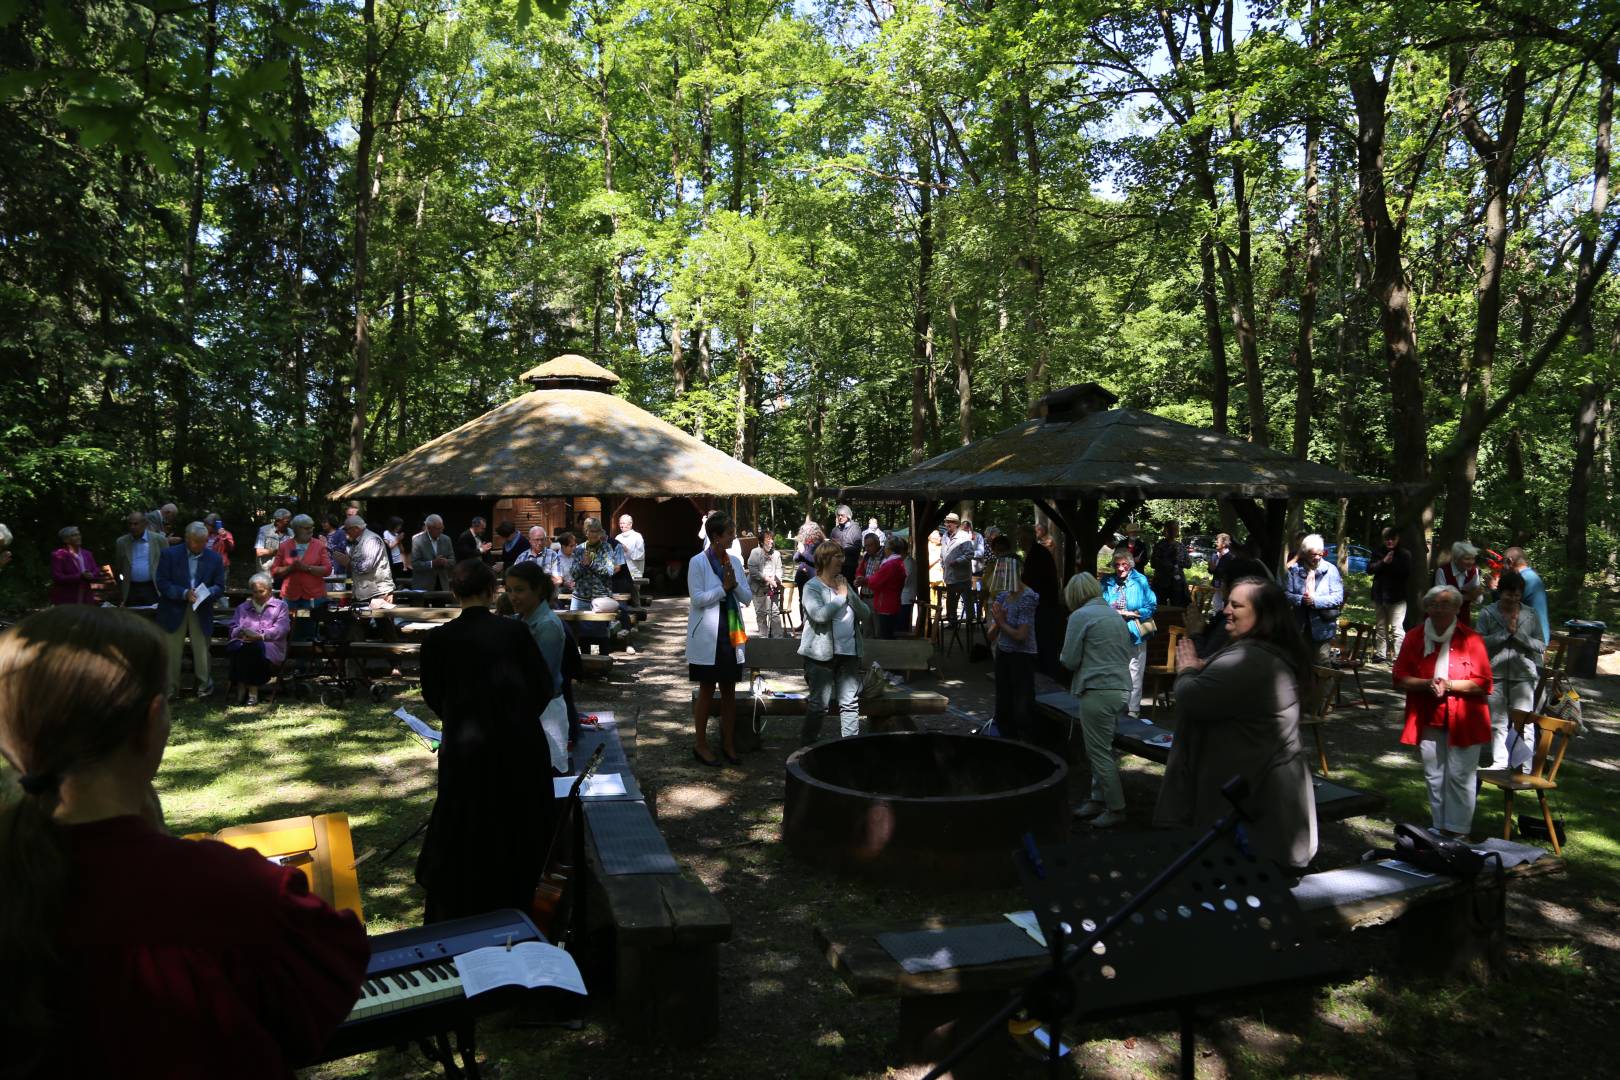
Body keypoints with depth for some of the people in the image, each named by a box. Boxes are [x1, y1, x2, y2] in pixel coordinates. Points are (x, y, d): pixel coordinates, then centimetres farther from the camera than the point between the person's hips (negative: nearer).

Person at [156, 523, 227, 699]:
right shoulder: (169, 555, -2)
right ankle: (170, 688, 15)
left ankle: (204, 685, 19)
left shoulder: (214, 559, 3)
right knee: (171, 651, 4)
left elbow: (219, 587, 4)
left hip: (201, 612, 1)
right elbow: (162, 583, -7)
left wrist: (205, 594, -17)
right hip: (174, 610, -1)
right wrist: (184, 593, -20)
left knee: (201, 650, 5)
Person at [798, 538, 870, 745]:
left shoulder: (845, 584, 16)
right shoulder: (812, 587, -4)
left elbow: (865, 614, 10)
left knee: (850, 704, 5)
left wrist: (850, 594, -3)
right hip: (822, 654, -6)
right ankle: (807, 747, 9)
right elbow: (820, 615, -22)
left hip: (848, 652, 6)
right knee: (819, 705, -3)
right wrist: (841, 597, -10)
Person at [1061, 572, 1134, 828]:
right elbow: (1130, 652, 20)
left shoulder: (1079, 616, -7)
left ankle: (1116, 810, 4)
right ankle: (1098, 800, 23)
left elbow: (1069, 660, -7)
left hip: (1098, 691, -8)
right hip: (1122, 688, 8)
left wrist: (1063, 656, 14)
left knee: (1100, 753, 0)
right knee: (1101, 748, 17)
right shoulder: (1115, 614, 15)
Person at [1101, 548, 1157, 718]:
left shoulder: (1141, 581, -5)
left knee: (1134, 674, 3)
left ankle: (1133, 709, 13)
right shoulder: (1108, 582, 2)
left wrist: (1132, 613, -15)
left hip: (1135, 634, -2)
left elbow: (1152, 606, -4)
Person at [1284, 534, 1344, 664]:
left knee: (1321, 665, 5)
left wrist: (1315, 600, -18)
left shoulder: (1330, 569, -3)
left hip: (1322, 626, -2)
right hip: (1300, 626, 2)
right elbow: (1287, 594, -3)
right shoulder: (1294, 570, 1)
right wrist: (1301, 599, -22)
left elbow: (1338, 597, -8)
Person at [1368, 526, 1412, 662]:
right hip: (1379, 596, 5)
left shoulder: (1404, 554, -3)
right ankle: (1380, 655, 23)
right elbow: (1369, 569, -2)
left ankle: (1398, 657, -9)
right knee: (1380, 628, 14)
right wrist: (1383, 562, -15)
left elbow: (1407, 573, -15)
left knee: (1397, 629, -10)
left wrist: (1391, 564, -16)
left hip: (1397, 598, -5)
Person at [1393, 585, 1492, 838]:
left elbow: (1483, 683, -7)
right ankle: (1440, 828, 24)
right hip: (1428, 721, 3)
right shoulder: (1414, 638, 2)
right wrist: (1426, 684, -17)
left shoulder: (1471, 639, -5)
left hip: (1463, 721, -3)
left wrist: (1450, 685, -20)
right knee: (1433, 777, 12)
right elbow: (1400, 678, 0)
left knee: (1459, 777, -3)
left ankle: (1458, 832, 7)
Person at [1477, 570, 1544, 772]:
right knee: (1497, 721, 8)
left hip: (1523, 674, 0)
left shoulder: (1530, 615, 4)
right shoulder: (1488, 613, 1)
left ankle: (1523, 763, 6)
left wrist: (1517, 633, -11)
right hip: (1495, 674, 0)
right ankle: (1500, 761, 18)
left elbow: (1541, 645, 0)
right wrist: (1506, 632, -14)